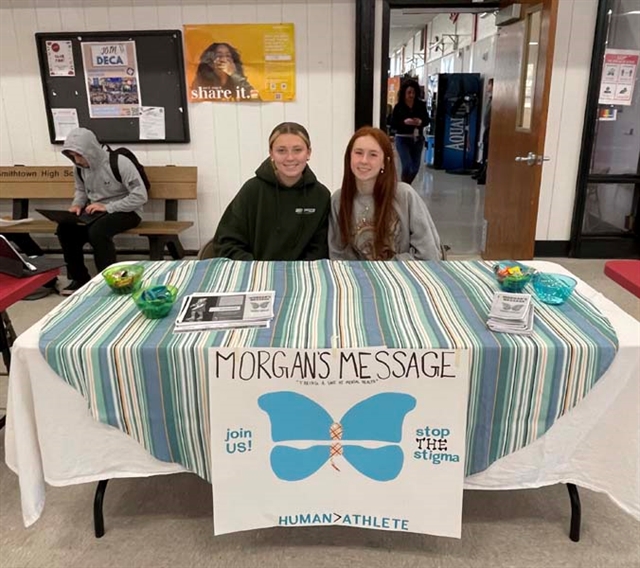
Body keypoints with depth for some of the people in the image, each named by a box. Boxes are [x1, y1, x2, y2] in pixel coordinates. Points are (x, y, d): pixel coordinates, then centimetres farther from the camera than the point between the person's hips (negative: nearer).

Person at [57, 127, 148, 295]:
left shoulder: (119, 163, -20)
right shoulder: (79, 168, 0)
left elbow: (141, 196, -23)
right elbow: (81, 191, 19)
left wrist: (107, 207, -27)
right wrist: (77, 204, -5)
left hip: (125, 211, -6)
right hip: (95, 211, 7)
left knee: (97, 231, -34)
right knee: (65, 228, -16)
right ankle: (79, 278, 1)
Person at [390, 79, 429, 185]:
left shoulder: (421, 105, -1)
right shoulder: (398, 106, -7)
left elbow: (427, 119, 6)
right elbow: (393, 125, -8)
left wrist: (421, 122, -16)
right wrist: (404, 122, -24)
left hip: (418, 139, 4)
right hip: (402, 139, -3)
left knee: (415, 168, 9)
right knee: (407, 166, -11)